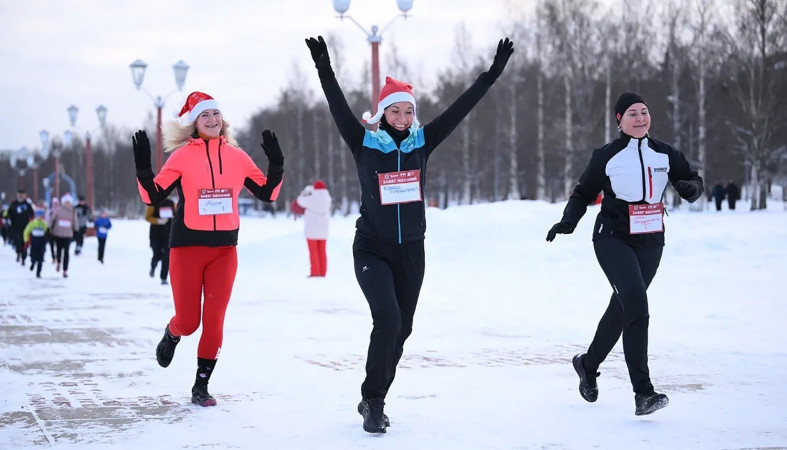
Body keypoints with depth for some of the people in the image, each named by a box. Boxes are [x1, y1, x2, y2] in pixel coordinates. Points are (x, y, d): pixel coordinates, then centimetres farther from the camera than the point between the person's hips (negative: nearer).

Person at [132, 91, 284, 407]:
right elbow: (153, 196, -7)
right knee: (188, 321, 0)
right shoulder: (183, 156, -5)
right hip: (187, 247, -2)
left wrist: (276, 164, -5)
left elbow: (267, 193, 9)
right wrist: (143, 168, -22)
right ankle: (171, 336, 38)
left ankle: (201, 386, 12)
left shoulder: (236, 156, 4)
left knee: (214, 321, -2)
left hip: (225, 249, 3)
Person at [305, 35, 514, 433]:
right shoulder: (365, 145, -5)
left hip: (411, 252, 4)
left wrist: (492, 74, -3)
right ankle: (374, 403, -8)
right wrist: (325, 72, -29)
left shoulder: (422, 143, 3)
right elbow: (340, 111, -17)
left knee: (401, 328, 9)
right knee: (387, 319, -20)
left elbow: (459, 109, 0)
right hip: (372, 250, -4)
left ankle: (374, 401, 26)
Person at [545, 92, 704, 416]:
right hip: (613, 239, -5)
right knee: (636, 304, -21)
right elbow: (584, 193, 6)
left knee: (623, 307, 14)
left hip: (650, 242, 5)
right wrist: (568, 221, -10)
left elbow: (693, 180, 11)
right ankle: (643, 393, -24)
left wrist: (691, 188, -12)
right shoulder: (606, 157, -2)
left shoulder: (665, 155, 7)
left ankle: (588, 364, 41)